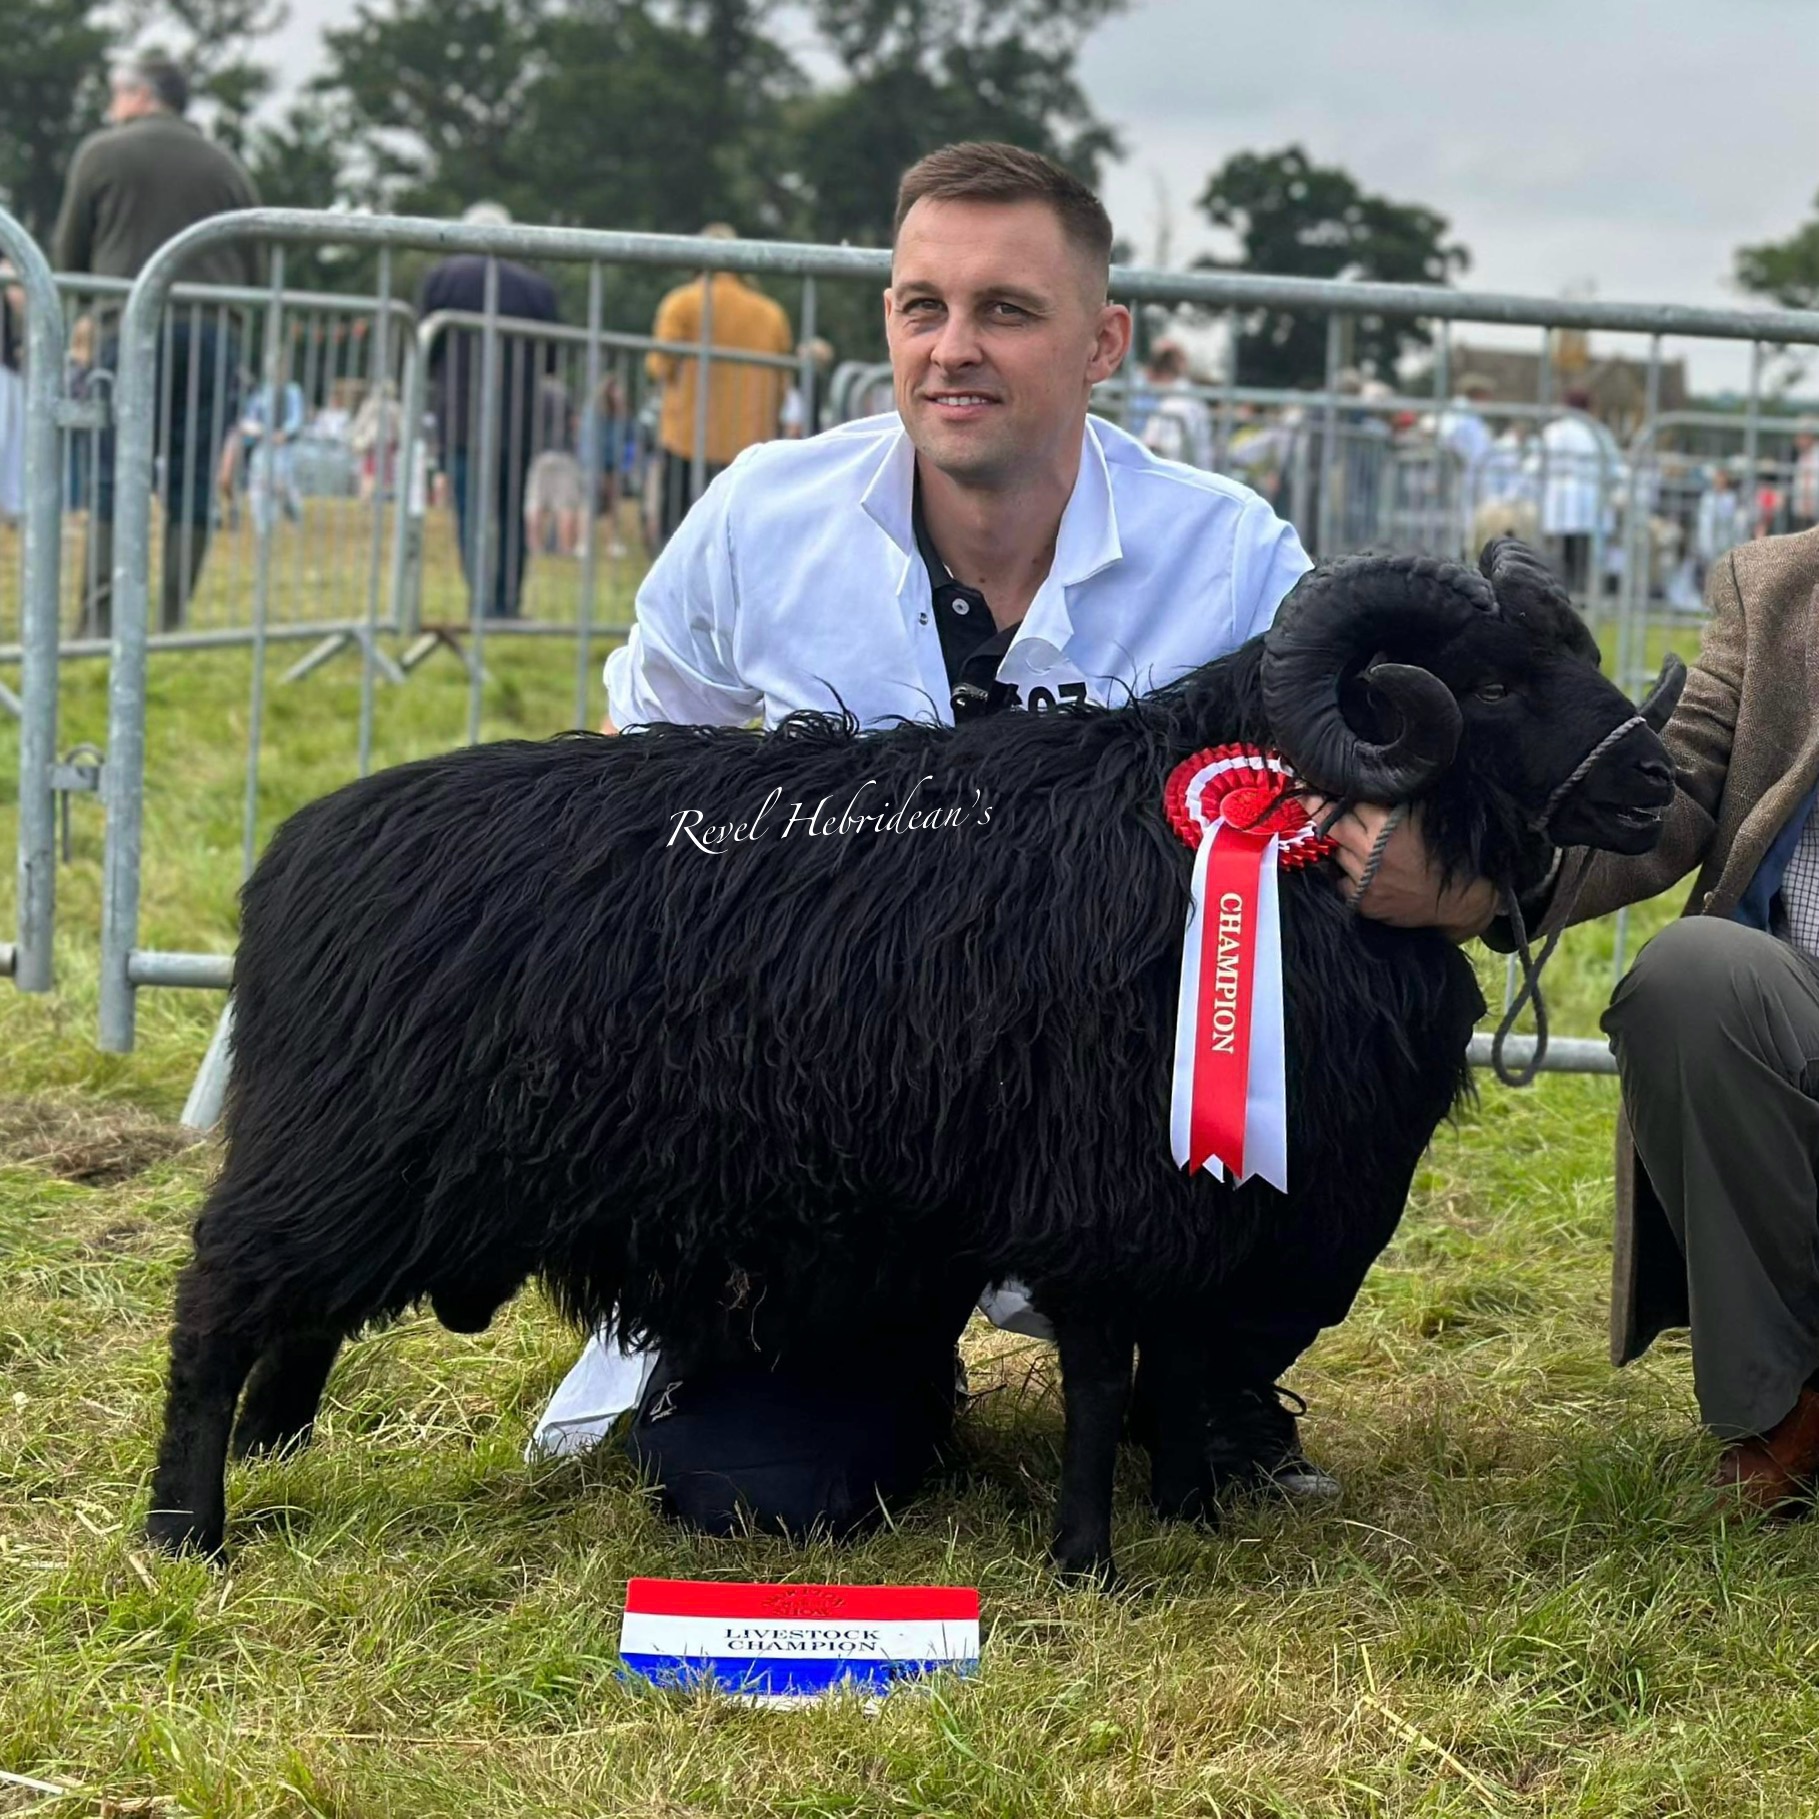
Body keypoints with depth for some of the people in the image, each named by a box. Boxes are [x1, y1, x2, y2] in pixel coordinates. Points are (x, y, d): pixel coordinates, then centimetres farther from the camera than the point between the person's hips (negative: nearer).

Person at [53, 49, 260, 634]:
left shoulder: (102, 153, 5)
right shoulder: (227, 167, 14)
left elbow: (68, 256, 10)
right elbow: (252, 268, 15)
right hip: (212, 333, 2)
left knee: (113, 479, 0)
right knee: (191, 483, 5)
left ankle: (102, 618, -9)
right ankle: (174, 620, 2)